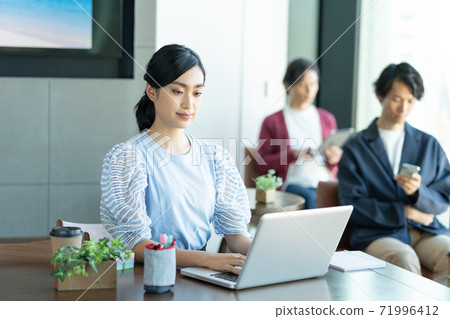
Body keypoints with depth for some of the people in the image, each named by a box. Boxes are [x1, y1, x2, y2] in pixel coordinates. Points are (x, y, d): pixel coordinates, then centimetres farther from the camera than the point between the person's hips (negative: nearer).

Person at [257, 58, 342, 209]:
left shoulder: (327, 119, 21)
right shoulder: (272, 122, 11)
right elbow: (262, 164, 2)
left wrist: (334, 160, -2)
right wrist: (294, 155, -14)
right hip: (291, 183, -2)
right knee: (311, 198, -37)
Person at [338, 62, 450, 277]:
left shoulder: (429, 145, 16)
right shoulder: (355, 148, 7)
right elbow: (352, 205, -1)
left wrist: (419, 191, -12)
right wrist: (405, 212, -4)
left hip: (426, 233, 3)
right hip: (375, 234, -2)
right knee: (404, 258, -36)